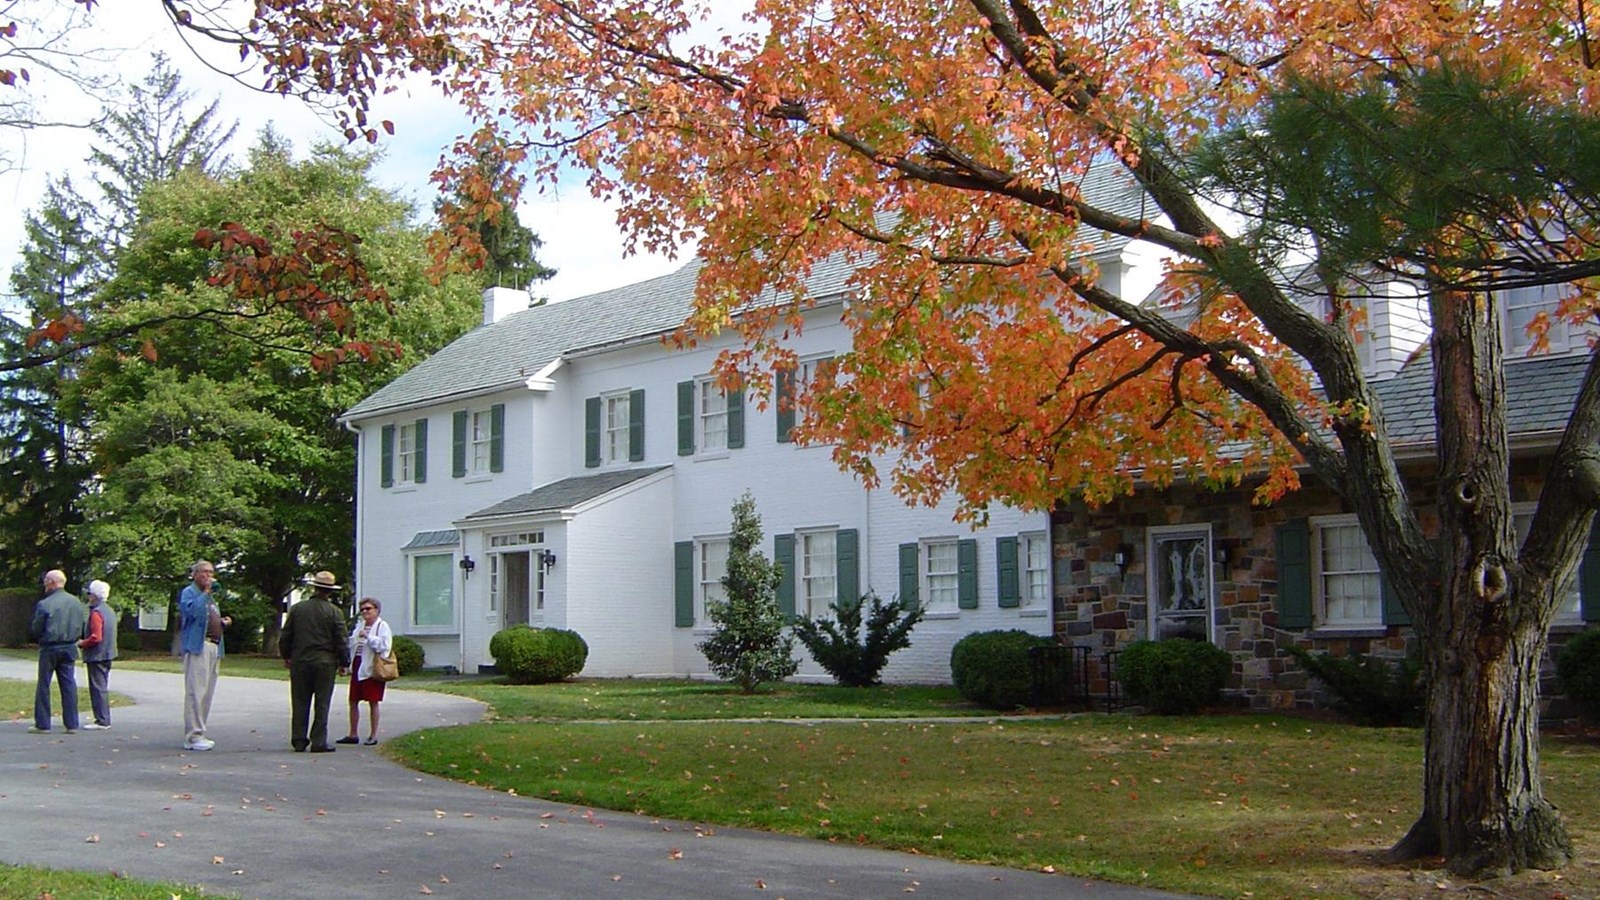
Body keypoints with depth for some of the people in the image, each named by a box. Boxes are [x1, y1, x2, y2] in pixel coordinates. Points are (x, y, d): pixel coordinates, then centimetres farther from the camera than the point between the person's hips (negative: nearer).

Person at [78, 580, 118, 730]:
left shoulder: (96, 613, -17)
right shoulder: (110, 611, 13)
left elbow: (95, 637, -24)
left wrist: (81, 644, -8)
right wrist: (85, 643, 19)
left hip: (97, 656, -10)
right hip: (107, 654, 10)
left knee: (98, 688, -5)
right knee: (103, 688, 15)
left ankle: (101, 720, -4)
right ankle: (105, 719, 19)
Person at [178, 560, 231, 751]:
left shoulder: (210, 597, 25)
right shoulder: (189, 592, -2)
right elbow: (193, 611, -22)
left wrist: (223, 622, 11)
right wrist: (205, 592, -16)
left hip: (214, 647, 9)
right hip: (197, 646, -9)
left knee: (207, 693, 9)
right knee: (196, 692, -11)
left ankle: (199, 734, 15)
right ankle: (193, 736, -12)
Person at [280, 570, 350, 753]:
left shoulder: (297, 608, 1)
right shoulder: (334, 612, -6)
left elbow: (285, 636, 6)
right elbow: (341, 641, -5)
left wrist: (286, 656, 20)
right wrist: (342, 663, 7)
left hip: (300, 661, 2)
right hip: (325, 662, -2)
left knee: (300, 703, 9)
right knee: (322, 704, 3)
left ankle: (299, 740, 10)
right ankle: (319, 742, 1)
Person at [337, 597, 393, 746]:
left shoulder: (382, 626, -4)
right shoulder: (359, 626, 17)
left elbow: (385, 645, -18)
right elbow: (350, 644, 26)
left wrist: (368, 637, -19)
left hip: (372, 669, -7)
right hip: (357, 667, 7)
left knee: (373, 702, -1)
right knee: (353, 701, 8)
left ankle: (373, 735, 5)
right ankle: (353, 734, 15)